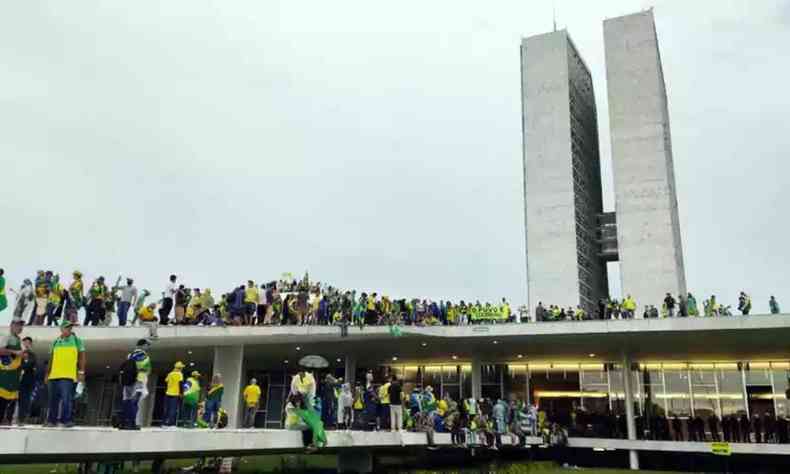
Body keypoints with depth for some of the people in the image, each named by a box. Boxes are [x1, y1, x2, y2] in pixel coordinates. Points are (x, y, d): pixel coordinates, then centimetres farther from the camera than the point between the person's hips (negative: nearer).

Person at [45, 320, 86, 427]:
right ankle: (51, 420, 17)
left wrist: (81, 372, -5)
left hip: (68, 375, -4)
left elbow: (82, 357, 2)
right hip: (54, 374, 4)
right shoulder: (56, 342, 14)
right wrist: (47, 374, 14)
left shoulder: (77, 341, 4)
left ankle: (66, 420, -4)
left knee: (66, 398, -9)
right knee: (53, 399, 9)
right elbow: (51, 359, 18)